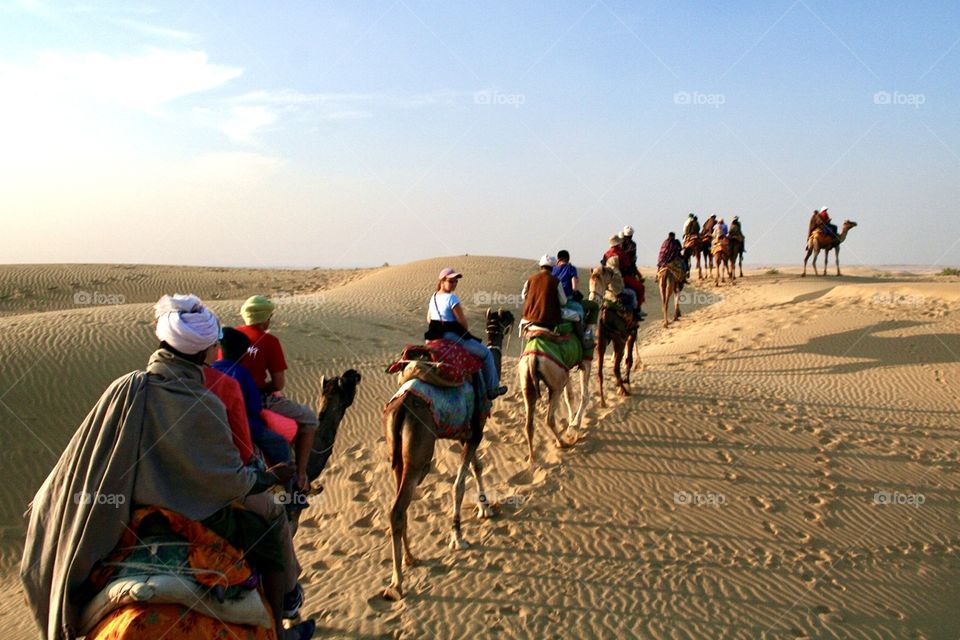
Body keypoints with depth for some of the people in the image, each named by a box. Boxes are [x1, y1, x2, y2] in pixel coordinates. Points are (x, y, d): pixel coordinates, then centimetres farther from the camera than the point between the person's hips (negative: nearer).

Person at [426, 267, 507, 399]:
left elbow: (429, 319, 17)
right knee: (486, 353, 6)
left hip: (436, 337, 9)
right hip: (453, 337, -9)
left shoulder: (433, 297, 9)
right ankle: (492, 388, 11)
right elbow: (462, 321, -16)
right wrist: (467, 332, 2)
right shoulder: (452, 298, -18)